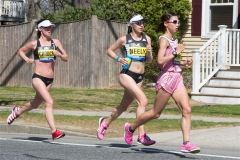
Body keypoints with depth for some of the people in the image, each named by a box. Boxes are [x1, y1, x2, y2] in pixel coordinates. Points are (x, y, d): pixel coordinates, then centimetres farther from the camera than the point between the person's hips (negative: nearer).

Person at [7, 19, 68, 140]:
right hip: (38, 78, -5)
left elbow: (66, 58, 6)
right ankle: (54, 131, -25)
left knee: (35, 104, 21)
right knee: (49, 102, -22)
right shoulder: (34, 44, -1)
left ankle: (17, 111, 51)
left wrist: (59, 55, -15)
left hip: (49, 80, 5)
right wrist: (27, 59, -4)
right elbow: (20, 51, 15)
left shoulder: (55, 43, 6)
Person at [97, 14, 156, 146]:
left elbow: (149, 61, 11)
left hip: (139, 77, 6)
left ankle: (105, 122, 42)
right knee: (143, 100, -23)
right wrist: (118, 59, -8)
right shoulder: (124, 39, -2)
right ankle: (141, 135, -22)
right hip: (127, 75, -6)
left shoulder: (146, 39, 8)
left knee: (123, 106, 16)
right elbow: (109, 50, 10)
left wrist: (149, 53, -10)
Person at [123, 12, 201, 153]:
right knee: (156, 113, 4)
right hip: (167, 78, -8)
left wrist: (184, 63, 10)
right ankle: (131, 128, 25)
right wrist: (176, 53, -21)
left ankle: (186, 143, -11)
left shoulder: (174, 40, 16)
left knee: (187, 110, -8)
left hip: (178, 78, 8)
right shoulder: (164, 40, -9)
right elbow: (160, 60, -22)